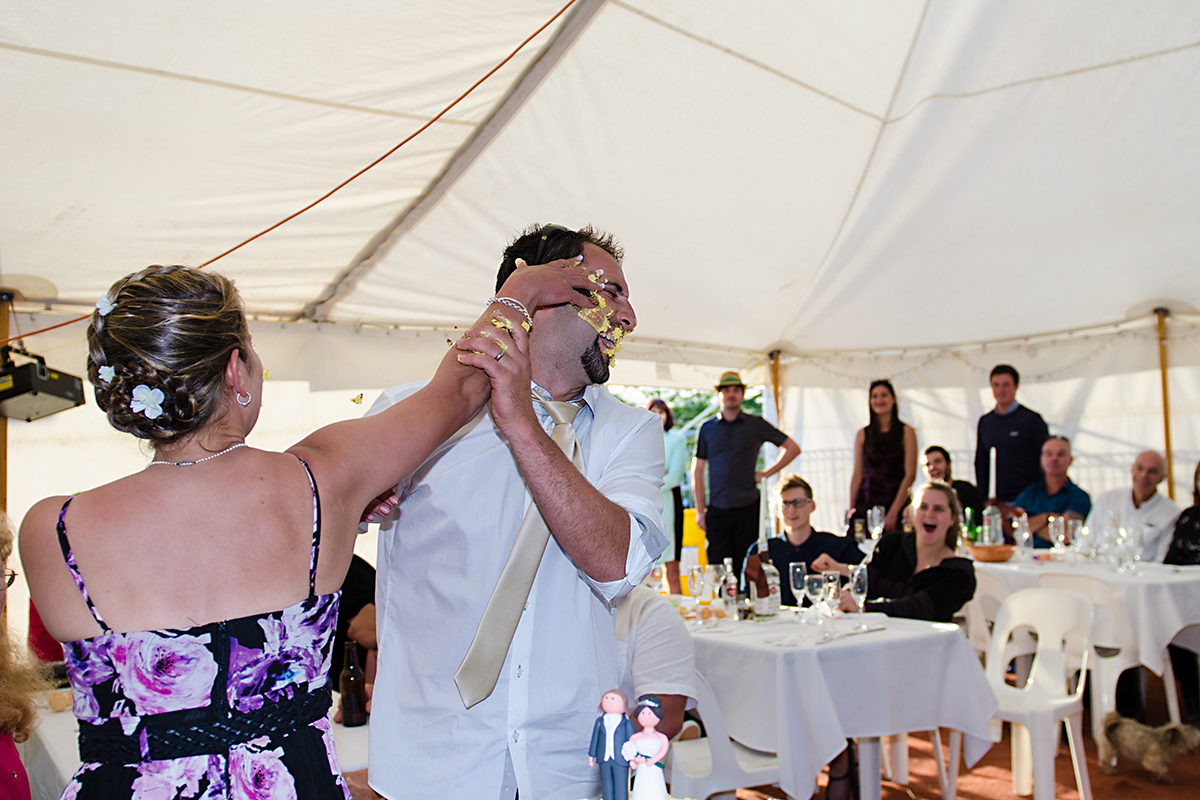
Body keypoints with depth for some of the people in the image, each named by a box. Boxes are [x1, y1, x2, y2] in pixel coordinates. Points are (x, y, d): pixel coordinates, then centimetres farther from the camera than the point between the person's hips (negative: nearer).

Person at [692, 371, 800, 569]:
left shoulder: (756, 425, 6)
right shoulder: (707, 429, 10)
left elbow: (792, 448, 11)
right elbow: (697, 471, 12)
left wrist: (766, 473, 2)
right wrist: (700, 510, 5)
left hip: (747, 508, -1)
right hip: (717, 510, 1)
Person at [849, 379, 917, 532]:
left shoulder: (906, 432, 3)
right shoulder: (862, 435, 10)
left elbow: (910, 475, -3)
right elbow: (857, 474, 10)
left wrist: (894, 511, -11)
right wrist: (851, 508, 2)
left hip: (896, 502, -2)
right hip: (866, 504, 2)